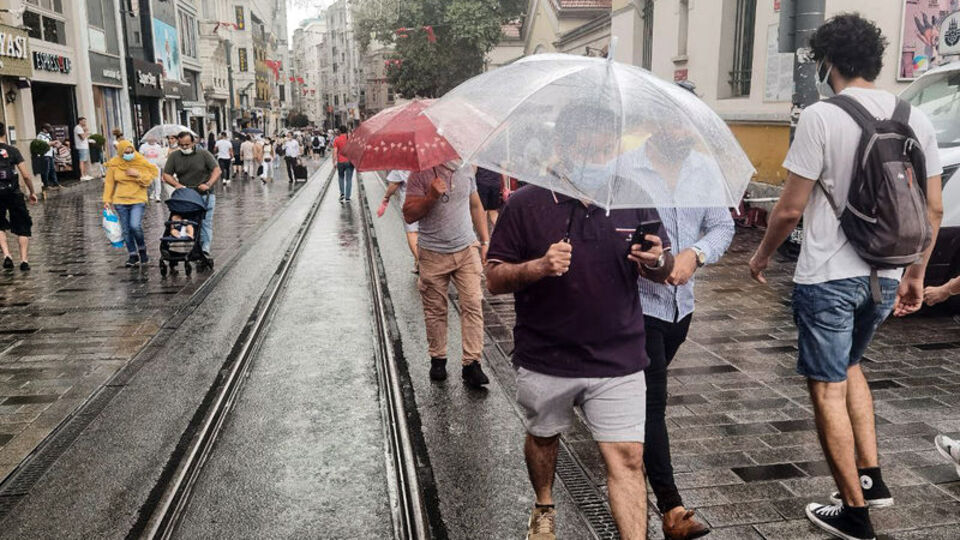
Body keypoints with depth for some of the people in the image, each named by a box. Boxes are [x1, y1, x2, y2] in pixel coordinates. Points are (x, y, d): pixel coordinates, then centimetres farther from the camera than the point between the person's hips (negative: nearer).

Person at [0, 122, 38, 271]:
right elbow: (26, 176, -5)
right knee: (22, 228, 10)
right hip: (14, 194, -1)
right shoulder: (12, 150, 0)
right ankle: (24, 260, 4)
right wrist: (32, 192, 8)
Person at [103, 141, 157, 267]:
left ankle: (142, 249, 6)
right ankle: (133, 255, 16)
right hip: (120, 201, 3)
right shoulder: (114, 164, 1)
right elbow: (109, 183, 7)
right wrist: (107, 200, 3)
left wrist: (138, 175, -17)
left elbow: (151, 177, -1)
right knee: (126, 229, 5)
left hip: (138, 200, -2)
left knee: (135, 226, -19)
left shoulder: (141, 162, -3)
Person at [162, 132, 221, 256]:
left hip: (205, 195, -2)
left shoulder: (204, 154, 0)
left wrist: (208, 184, -18)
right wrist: (176, 184, -12)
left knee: (205, 223, -3)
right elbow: (166, 175, 7)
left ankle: (205, 249, 1)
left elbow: (217, 170, -4)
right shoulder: (174, 156, 6)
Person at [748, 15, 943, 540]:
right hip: (884, 277, 7)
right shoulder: (916, 118, 5)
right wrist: (916, 273, 18)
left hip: (828, 278, -7)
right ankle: (872, 477, 27)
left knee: (828, 390, 6)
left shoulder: (820, 117, -14)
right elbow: (933, 208, 8)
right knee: (849, 366, 27)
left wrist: (763, 254, 3)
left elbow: (790, 208, -14)